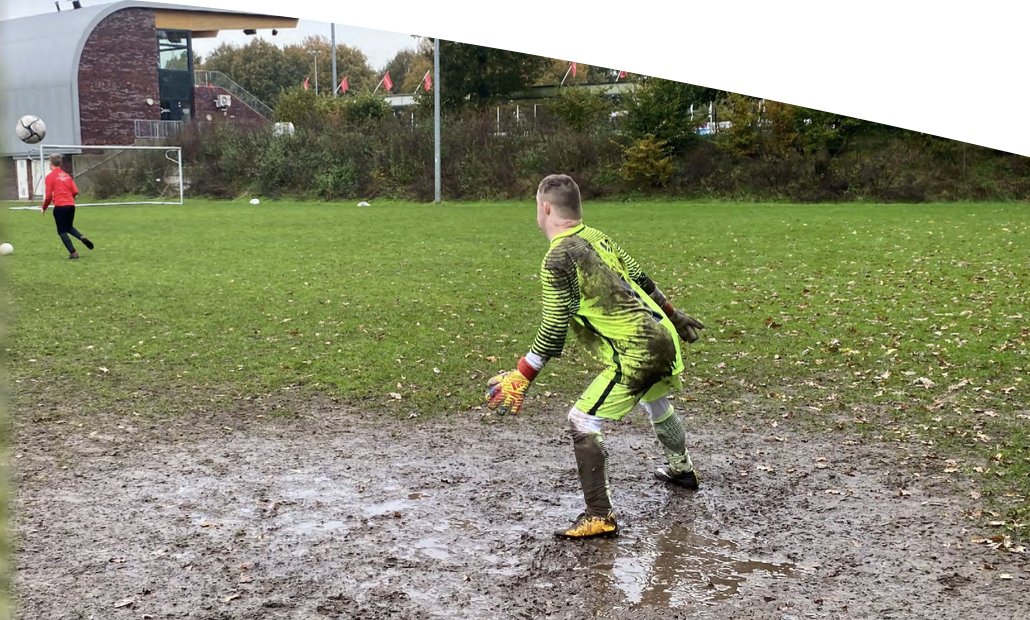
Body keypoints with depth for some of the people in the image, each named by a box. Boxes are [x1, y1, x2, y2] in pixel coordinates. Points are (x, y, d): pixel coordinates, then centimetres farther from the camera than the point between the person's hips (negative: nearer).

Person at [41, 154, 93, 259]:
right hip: (71, 205, 5)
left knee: (62, 231, 5)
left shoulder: (50, 176, -4)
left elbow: (48, 195, -5)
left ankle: (73, 253, -4)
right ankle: (82, 238, -6)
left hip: (60, 206, -5)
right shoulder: (67, 175, 11)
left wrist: (44, 208, 9)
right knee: (69, 227, 22)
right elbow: (75, 191, 8)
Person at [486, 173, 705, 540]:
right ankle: (681, 469, 57)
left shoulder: (557, 260, -14)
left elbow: (553, 333, -17)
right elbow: (642, 281, 18)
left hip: (634, 355, -9)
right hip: (664, 337, 9)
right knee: (656, 403, 34)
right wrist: (674, 317, 31)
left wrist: (520, 378, -12)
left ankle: (599, 517, -2)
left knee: (582, 423, -3)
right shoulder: (598, 238, 10)